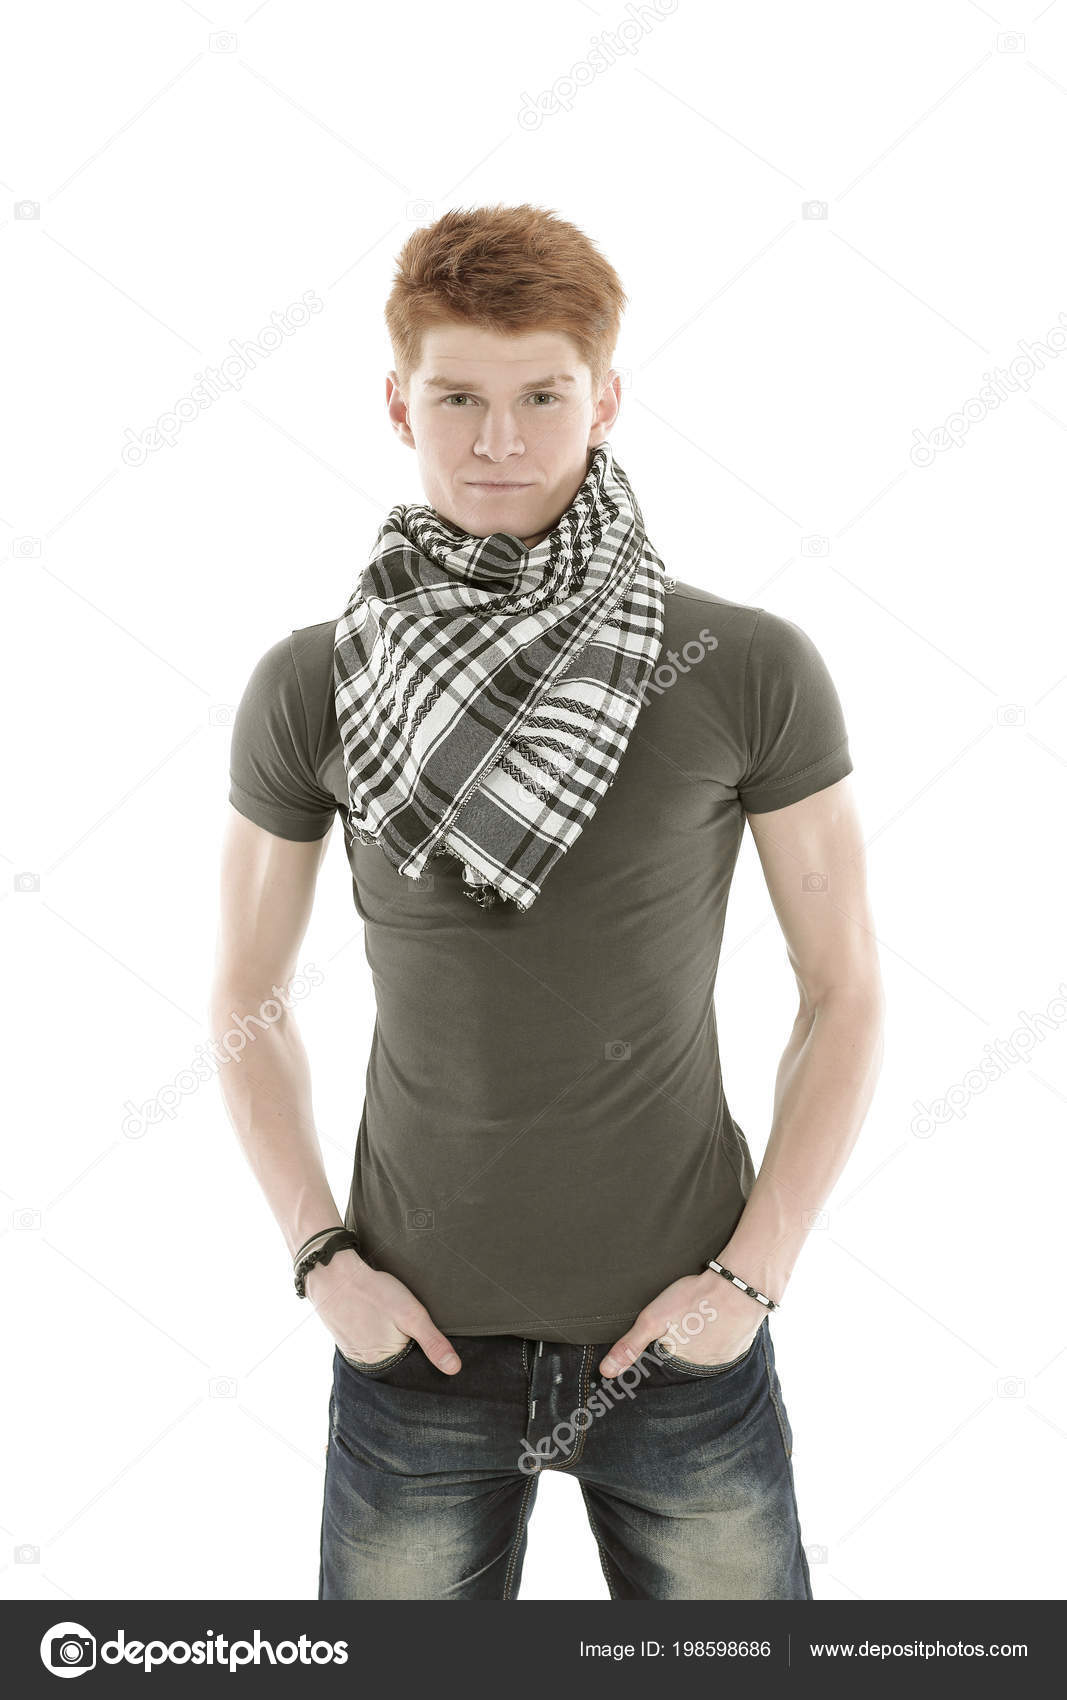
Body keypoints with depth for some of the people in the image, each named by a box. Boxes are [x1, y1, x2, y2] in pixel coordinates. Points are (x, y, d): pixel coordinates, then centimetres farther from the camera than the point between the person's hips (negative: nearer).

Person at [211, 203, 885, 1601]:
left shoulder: (752, 673, -10)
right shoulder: (308, 690, -6)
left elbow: (845, 990, -3)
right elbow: (250, 996, 5)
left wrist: (753, 1273, -7)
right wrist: (321, 1257, -2)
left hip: (684, 1339, 0)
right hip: (419, 1341, 1)